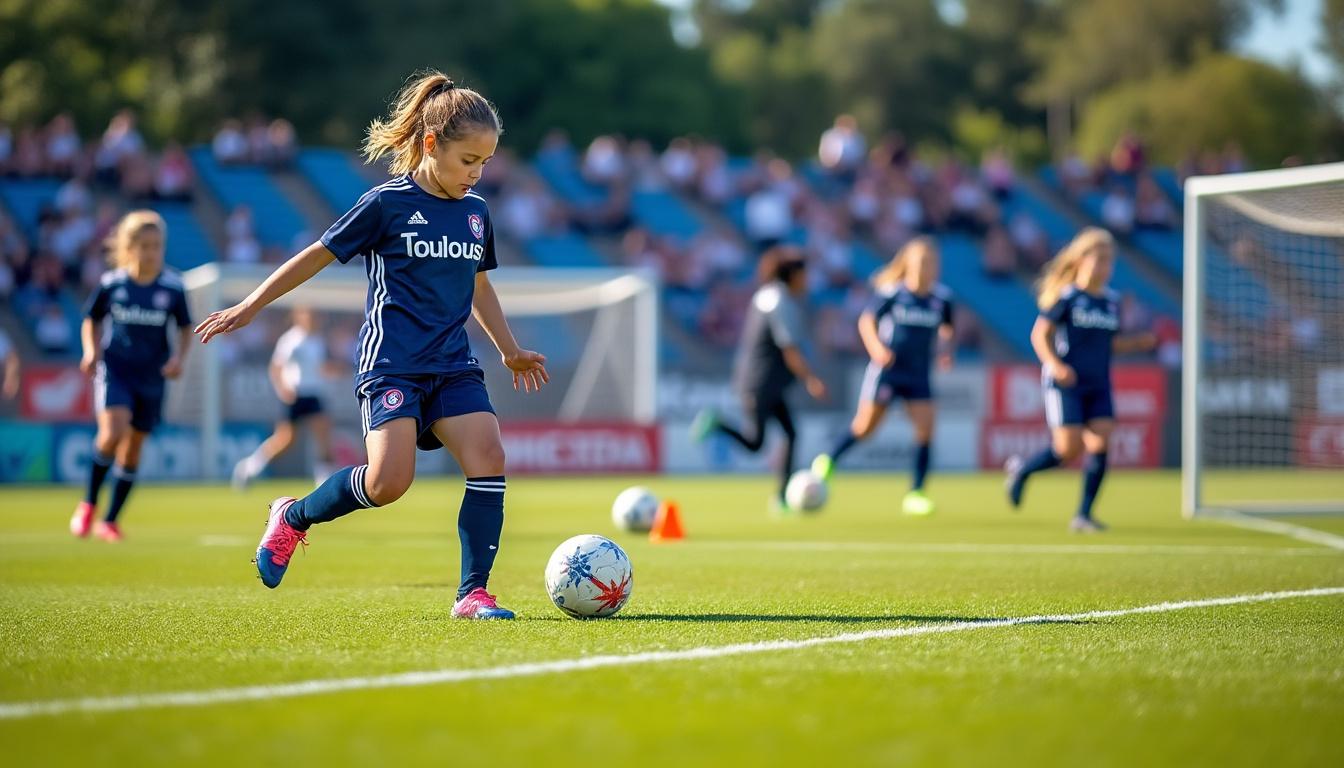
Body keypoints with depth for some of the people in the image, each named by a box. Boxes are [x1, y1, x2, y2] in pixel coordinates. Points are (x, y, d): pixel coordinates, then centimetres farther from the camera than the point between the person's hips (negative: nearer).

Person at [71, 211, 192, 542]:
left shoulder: (173, 287, -4)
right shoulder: (111, 283, -3)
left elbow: (186, 328, 9)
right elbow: (92, 320, 12)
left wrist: (179, 356, -8)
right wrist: (92, 350, -5)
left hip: (152, 376, 2)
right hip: (114, 368, -2)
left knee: (133, 448, 7)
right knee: (113, 432, -24)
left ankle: (110, 521, 22)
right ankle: (89, 502, -2)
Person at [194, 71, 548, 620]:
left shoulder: (475, 213, 11)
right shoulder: (388, 203, -6)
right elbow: (319, 255, 1)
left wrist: (510, 350, 32)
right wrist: (250, 306, 1)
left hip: (453, 364, 6)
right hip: (392, 363, -6)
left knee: (489, 458, -16)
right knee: (389, 481, -19)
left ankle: (473, 593, -10)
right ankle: (294, 517, 10)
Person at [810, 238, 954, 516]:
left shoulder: (942, 297, -1)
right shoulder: (892, 292, -10)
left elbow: (946, 329, 16)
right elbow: (866, 320, -2)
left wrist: (945, 351, -3)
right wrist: (876, 347, -19)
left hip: (919, 375, 3)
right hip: (887, 370, -3)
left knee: (925, 431, -9)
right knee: (865, 426, 0)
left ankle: (914, 495, -1)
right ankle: (828, 462, 26)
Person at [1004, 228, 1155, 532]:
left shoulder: (1112, 301, 10)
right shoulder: (1066, 297, -7)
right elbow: (1040, 333, -7)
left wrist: (1139, 343, 4)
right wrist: (1054, 364, -22)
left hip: (1099, 387, 5)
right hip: (1064, 384, -5)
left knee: (1099, 443, -10)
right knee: (1068, 449, -11)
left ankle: (1083, 515, -2)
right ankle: (1021, 469, 19)